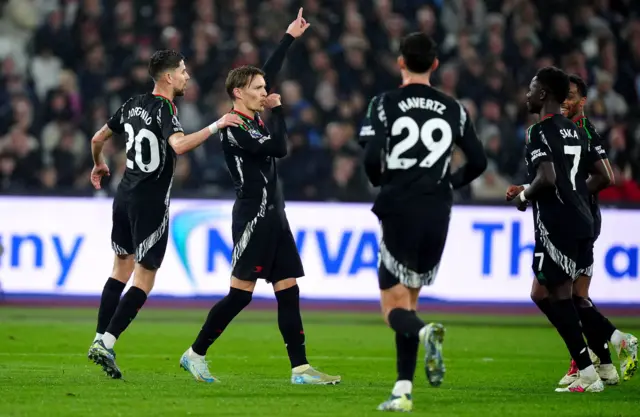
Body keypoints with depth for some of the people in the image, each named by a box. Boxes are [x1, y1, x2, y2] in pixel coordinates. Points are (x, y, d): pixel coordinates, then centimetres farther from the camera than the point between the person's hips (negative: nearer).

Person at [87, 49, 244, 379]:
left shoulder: (133, 105, 8)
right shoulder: (164, 109, -15)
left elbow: (98, 138, 20)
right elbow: (179, 145, -34)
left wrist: (99, 165, 39)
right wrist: (216, 126, -31)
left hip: (124, 197, 8)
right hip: (151, 204, -8)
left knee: (121, 270, 18)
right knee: (144, 279, -3)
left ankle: (99, 340, 17)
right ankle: (106, 345, -11)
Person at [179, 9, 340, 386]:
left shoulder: (252, 118, 13)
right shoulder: (234, 128, -12)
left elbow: (269, 75, 25)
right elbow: (278, 148, -17)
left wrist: (290, 38, 29)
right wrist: (277, 110, -5)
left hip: (274, 216, 9)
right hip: (254, 216, -9)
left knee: (289, 292, 3)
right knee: (240, 294, -8)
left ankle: (301, 368, 0)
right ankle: (196, 354, 2)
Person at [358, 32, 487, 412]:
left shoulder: (385, 104, -3)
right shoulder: (453, 109, 6)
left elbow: (371, 158, -13)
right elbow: (478, 162, 7)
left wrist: (380, 182, 9)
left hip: (399, 212, -3)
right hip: (438, 214, 3)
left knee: (394, 306, 3)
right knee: (409, 299, 16)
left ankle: (425, 332, -32)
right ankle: (404, 391, 10)